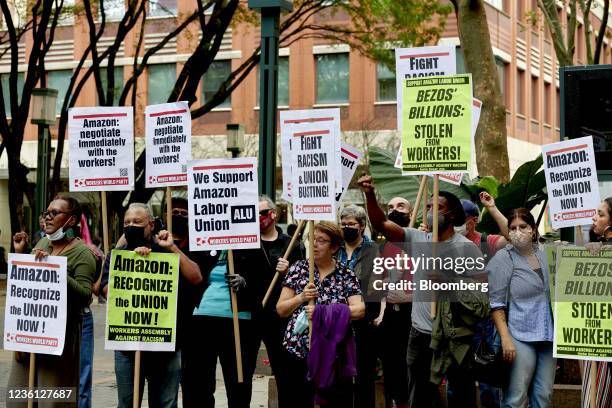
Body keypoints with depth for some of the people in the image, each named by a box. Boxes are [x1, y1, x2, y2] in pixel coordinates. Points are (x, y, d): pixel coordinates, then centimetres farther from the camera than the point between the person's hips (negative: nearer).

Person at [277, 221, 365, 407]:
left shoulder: (346, 275, 1)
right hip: (298, 351, 1)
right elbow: (280, 310, 4)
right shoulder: (298, 269, 4)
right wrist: (301, 297, -15)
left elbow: (360, 310, -12)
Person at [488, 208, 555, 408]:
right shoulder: (504, 258, -4)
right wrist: (505, 338, -15)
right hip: (520, 337, -5)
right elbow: (496, 304, -8)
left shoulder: (543, 254, 11)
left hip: (548, 335, 5)